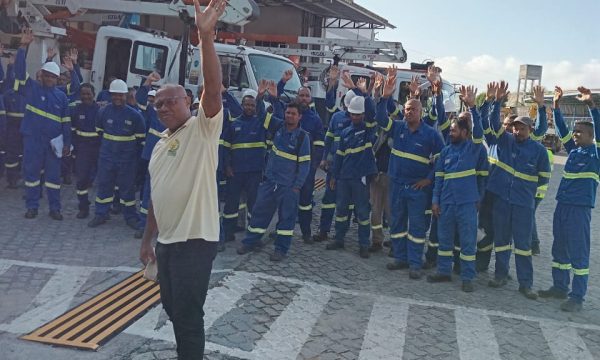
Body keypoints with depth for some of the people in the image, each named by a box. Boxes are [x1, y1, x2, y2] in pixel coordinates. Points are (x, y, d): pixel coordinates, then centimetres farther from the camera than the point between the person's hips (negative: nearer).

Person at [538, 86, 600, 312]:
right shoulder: (574, 150, 12)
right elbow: (561, 130, 13)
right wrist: (556, 105, 6)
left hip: (580, 208, -7)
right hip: (562, 206, 7)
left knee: (578, 253, -2)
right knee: (559, 249, 14)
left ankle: (577, 297, 4)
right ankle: (559, 287, 26)